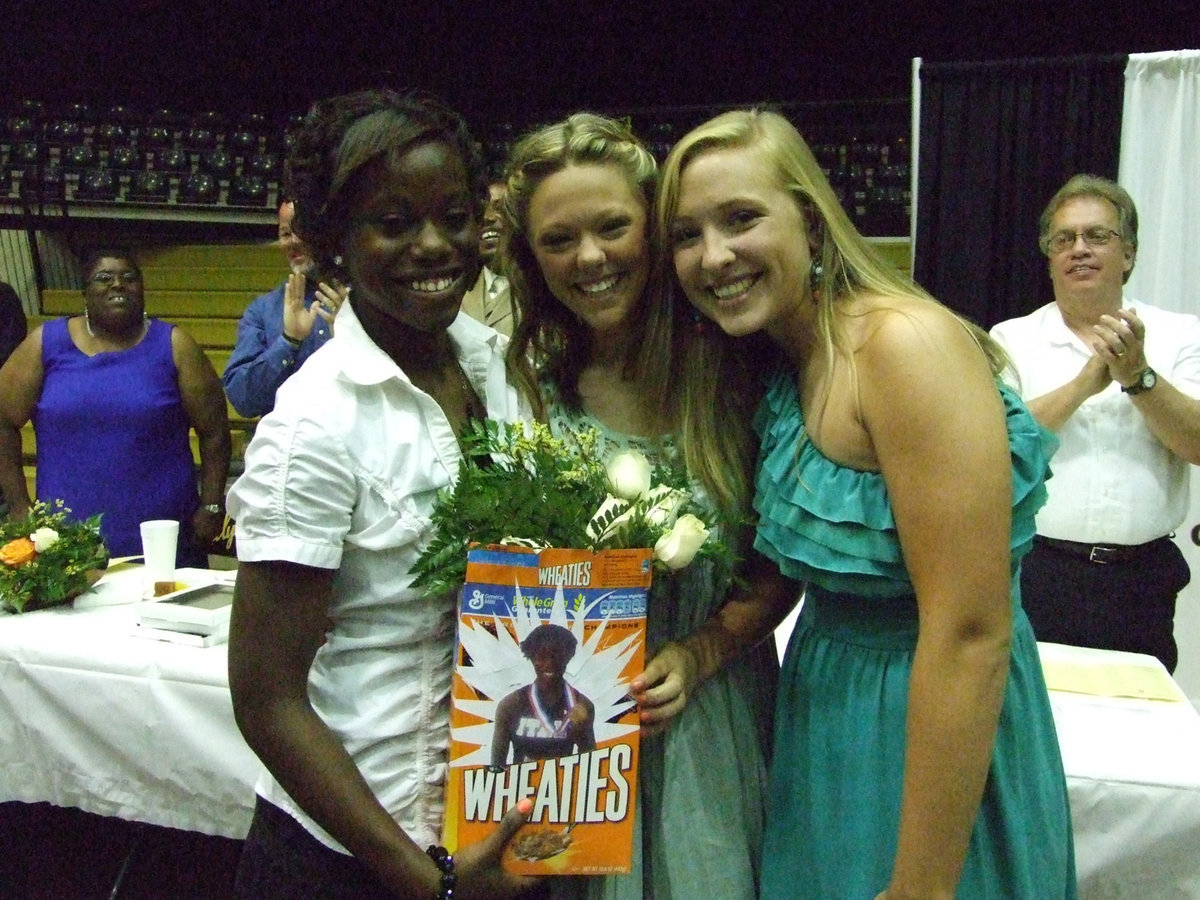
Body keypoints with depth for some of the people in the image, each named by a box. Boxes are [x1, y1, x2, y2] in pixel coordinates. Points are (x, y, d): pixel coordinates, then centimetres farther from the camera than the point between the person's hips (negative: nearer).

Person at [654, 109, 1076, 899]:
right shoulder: (777, 367, 2)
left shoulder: (905, 343, -23)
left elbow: (971, 636, -26)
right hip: (822, 723, 8)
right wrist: (703, 647, -7)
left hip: (938, 738, -7)